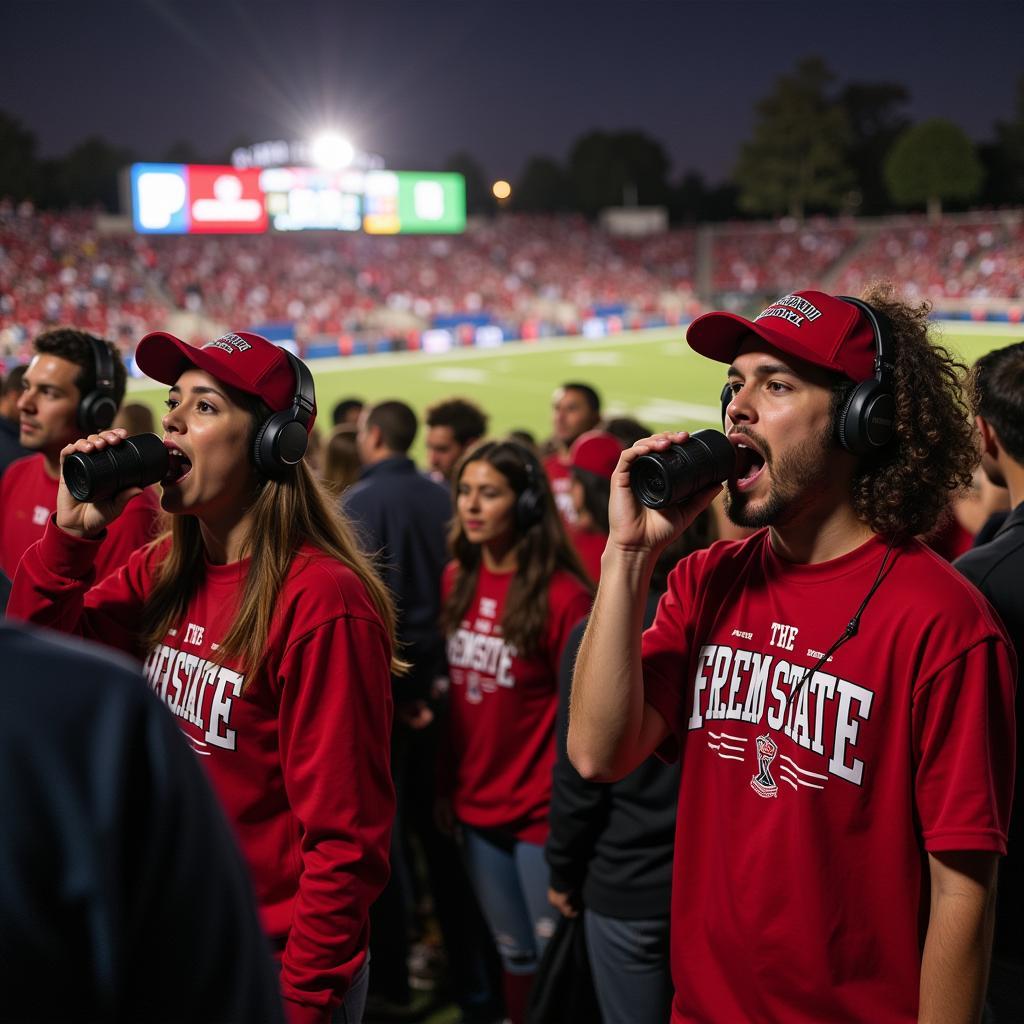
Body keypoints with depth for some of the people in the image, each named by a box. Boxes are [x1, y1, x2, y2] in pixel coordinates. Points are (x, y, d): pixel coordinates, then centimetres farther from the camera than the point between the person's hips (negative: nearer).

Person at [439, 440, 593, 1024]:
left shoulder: (563, 595, -16)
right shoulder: (457, 581, 4)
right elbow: (451, 693, 9)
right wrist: (446, 783, 8)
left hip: (541, 811, -5)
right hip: (475, 804, 6)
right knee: (514, 953, 21)